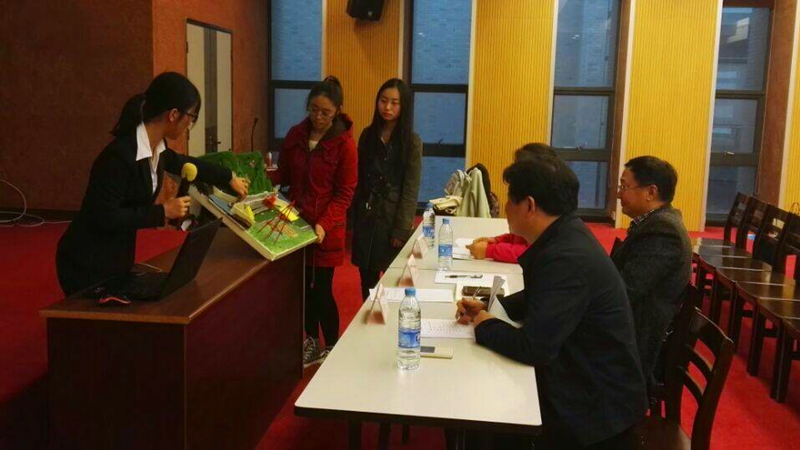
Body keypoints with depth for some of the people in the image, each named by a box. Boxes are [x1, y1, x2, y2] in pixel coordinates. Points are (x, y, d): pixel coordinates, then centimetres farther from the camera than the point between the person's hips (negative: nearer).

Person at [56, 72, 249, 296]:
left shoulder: (156, 147, -2)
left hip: (117, 257, 8)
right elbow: (105, 218, -27)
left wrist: (229, 178, 28)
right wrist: (163, 211, -22)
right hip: (88, 263, -8)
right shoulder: (120, 155, -28)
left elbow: (181, 163, 21)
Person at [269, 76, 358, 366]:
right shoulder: (295, 135, 2)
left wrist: (324, 224, -23)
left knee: (321, 289, -1)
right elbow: (284, 175, 10)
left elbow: (345, 193, -12)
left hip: (327, 228, -5)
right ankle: (312, 342, 32)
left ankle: (332, 349, 18)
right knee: (303, 285, 14)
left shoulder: (344, 144, -13)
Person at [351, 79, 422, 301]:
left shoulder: (412, 142, -7)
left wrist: (401, 230, -13)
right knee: (367, 279, 11)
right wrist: (354, 216, 4)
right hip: (365, 216, 4)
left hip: (392, 218, -4)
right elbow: (359, 179, 8)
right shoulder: (368, 135, 5)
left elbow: (411, 190, -9)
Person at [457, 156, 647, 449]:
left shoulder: (568, 259, -29)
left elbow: (533, 347, -31)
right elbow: (536, 298, 18)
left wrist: (484, 325, -12)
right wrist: (488, 309, 2)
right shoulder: (563, 237, 3)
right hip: (579, 383, 9)